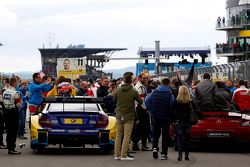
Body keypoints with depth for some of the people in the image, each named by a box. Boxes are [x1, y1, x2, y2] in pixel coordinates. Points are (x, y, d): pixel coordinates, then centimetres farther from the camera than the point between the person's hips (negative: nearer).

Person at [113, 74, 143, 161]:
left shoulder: (118, 90, -3)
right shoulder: (133, 92, -12)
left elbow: (114, 99, 13)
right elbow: (140, 102, 1)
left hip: (119, 116, 3)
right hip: (129, 116, -3)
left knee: (118, 136, 11)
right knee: (126, 136, -1)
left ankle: (117, 154, 11)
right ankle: (124, 155, -3)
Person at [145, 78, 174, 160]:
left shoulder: (155, 92, 0)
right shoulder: (170, 94, -11)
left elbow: (147, 101, -3)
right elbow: (172, 106, -15)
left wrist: (151, 110, 5)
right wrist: (171, 117, -1)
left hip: (155, 116, 3)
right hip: (166, 117, -3)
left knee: (156, 133, 18)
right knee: (165, 135, 7)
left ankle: (155, 147, -3)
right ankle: (164, 154, 7)